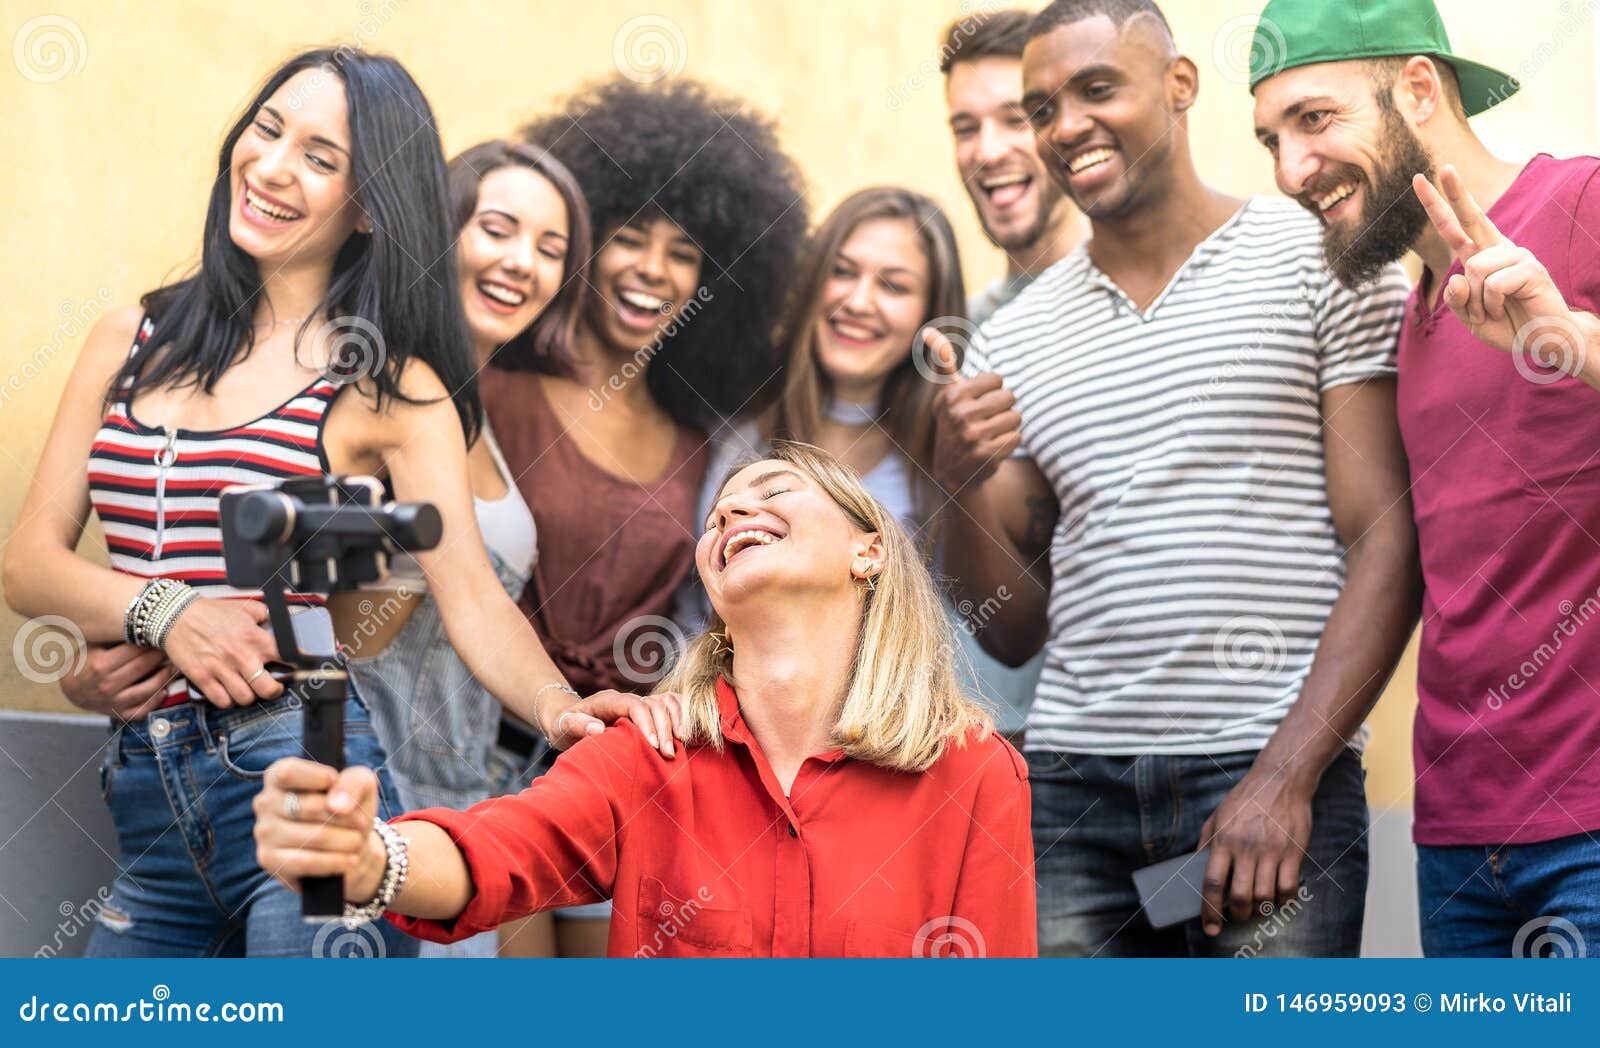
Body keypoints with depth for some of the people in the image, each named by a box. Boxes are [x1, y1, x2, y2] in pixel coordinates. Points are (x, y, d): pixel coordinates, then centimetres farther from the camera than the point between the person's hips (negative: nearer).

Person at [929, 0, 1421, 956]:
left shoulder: (1320, 261, 2)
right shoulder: (1012, 344, 13)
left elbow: (1389, 543, -5)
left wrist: (1284, 778, -13)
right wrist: (963, 487, -4)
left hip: (1273, 779, -3)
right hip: (1074, 784, 4)